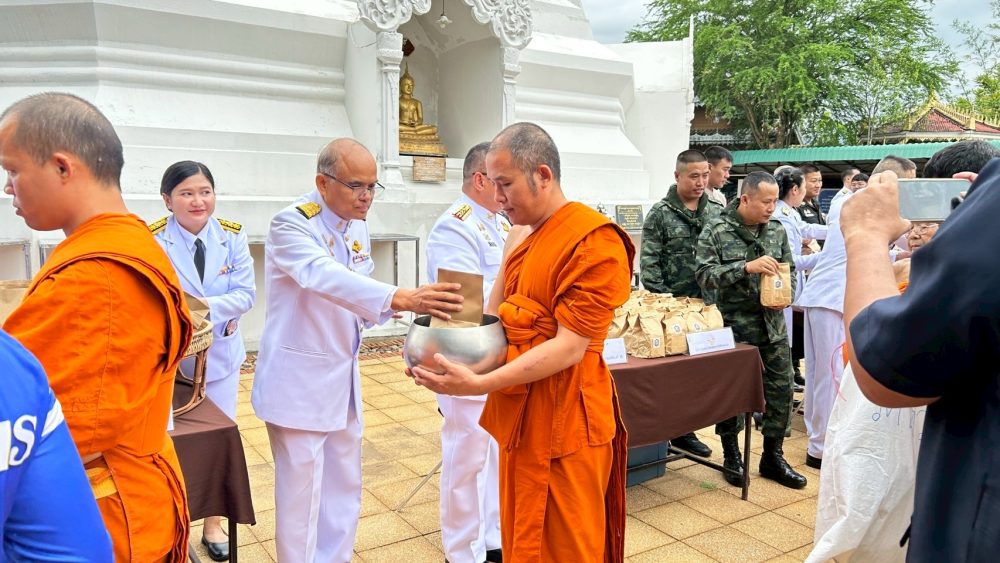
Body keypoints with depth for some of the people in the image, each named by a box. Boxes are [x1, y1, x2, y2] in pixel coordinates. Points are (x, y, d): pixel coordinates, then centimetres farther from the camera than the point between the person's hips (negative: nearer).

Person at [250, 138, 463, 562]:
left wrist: (412, 304, -13)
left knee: (344, 491, 17)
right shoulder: (291, 224, -18)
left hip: (342, 378, 7)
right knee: (302, 496, 5)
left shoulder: (358, 228, 5)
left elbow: (359, 296, 7)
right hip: (299, 381, -7)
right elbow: (326, 277, -37)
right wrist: (400, 297, -50)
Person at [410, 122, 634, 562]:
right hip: (519, 415, 7)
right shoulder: (520, 237, 11)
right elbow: (495, 319, 15)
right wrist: (450, 353, -4)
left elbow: (570, 347, -20)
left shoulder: (594, 242, -16)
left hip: (563, 421, -7)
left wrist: (480, 384, -26)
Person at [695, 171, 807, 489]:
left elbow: (789, 269, 16)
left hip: (773, 326, 5)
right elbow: (704, 275, -17)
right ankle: (731, 456, 24)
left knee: (780, 389, 8)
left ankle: (773, 457, 25)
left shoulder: (777, 230, 7)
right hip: (733, 326, -4)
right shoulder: (716, 231, -8)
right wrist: (747, 267, -26)